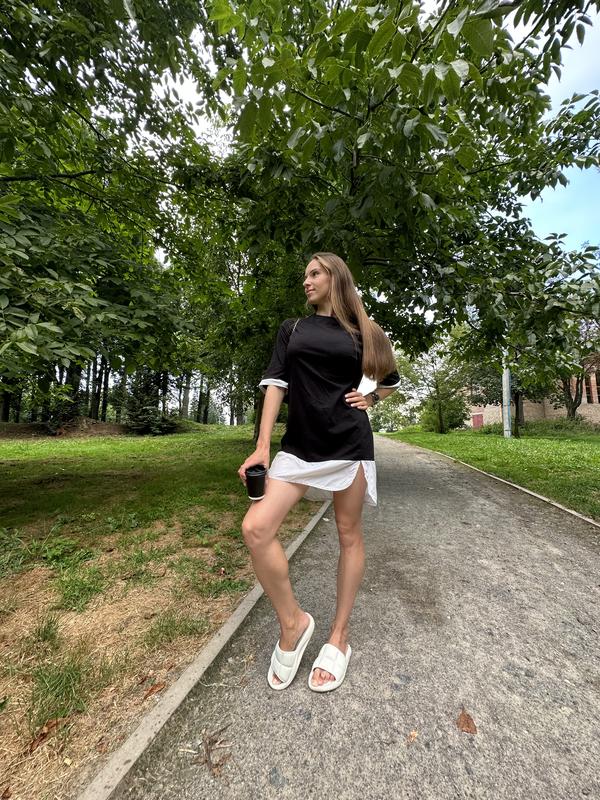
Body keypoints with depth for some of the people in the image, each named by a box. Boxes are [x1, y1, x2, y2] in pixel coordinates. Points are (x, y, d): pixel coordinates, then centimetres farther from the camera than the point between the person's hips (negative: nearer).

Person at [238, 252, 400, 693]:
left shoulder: (363, 332, 10)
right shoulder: (292, 328, 13)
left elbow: (391, 380, 23)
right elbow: (276, 383, 3)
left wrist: (370, 398, 1)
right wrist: (262, 446, -5)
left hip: (349, 443, -1)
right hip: (299, 445, 2)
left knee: (349, 534, 6)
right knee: (256, 527, -11)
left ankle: (339, 638, 28)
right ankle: (293, 623, 12)